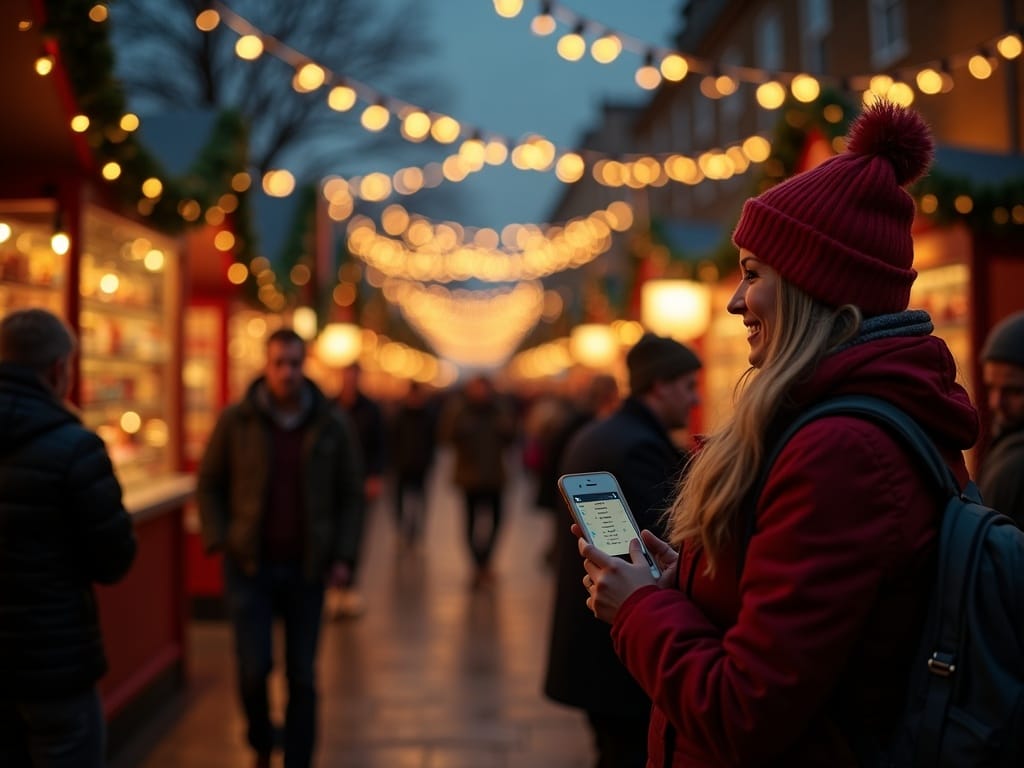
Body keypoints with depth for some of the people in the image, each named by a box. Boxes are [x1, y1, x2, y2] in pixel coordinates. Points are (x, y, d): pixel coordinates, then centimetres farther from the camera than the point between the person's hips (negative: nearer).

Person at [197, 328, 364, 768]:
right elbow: (209, 484, 6)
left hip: (306, 567, 1)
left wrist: (343, 555, -4)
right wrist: (218, 541, -5)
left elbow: (351, 494, 5)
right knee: (254, 666, -5)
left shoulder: (332, 425, 0)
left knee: (302, 677, 6)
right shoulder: (236, 421, -2)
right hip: (249, 564, -1)